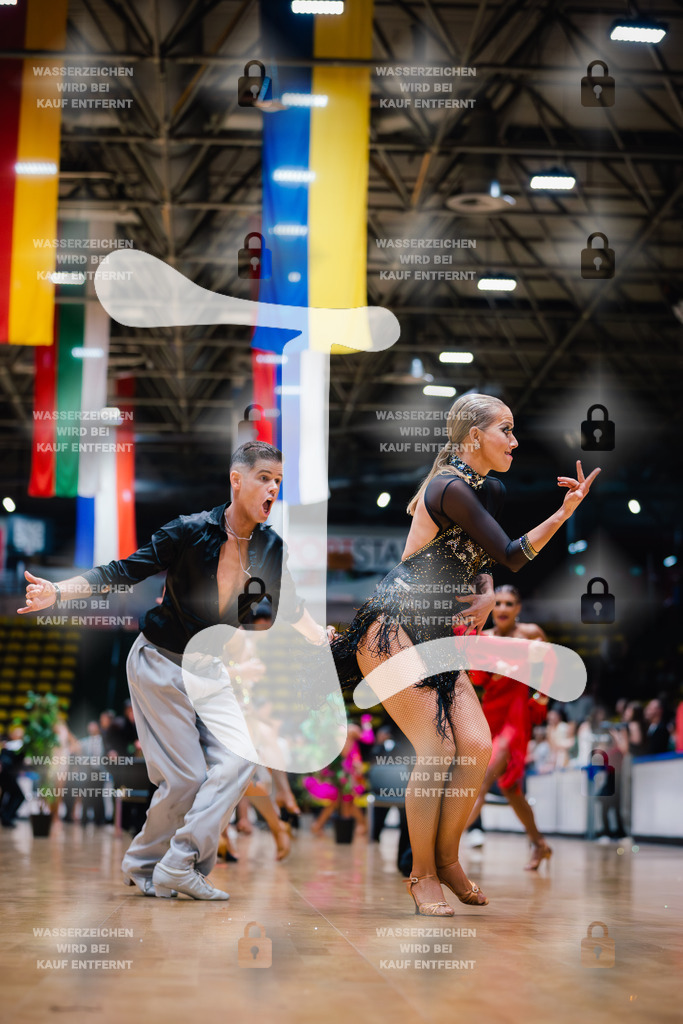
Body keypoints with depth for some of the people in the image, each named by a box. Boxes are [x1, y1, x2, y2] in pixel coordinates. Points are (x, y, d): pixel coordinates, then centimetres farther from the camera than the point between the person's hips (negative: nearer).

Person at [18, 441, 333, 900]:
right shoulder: (191, 531, -17)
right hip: (160, 663, -5)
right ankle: (142, 866, 12)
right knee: (186, 777, -10)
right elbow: (123, 572, -14)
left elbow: (289, 607, 17)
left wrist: (325, 636, 11)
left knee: (239, 757, -15)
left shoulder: (269, 546, -1)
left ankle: (178, 868, -11)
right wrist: (58, 592, -23)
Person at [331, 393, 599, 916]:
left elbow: (483, 561, 22)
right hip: (391, 631, -8)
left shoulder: (492, 490, 12)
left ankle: (447, 858, 14)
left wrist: (487, 598, 1)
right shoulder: (452, 487, -17)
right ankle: (423, 874, 3)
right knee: (438, 750, -13)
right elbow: (512, 556, -17)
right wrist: (566, 512, -22)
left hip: (437, 636, 8)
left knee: (478, 746, -4)